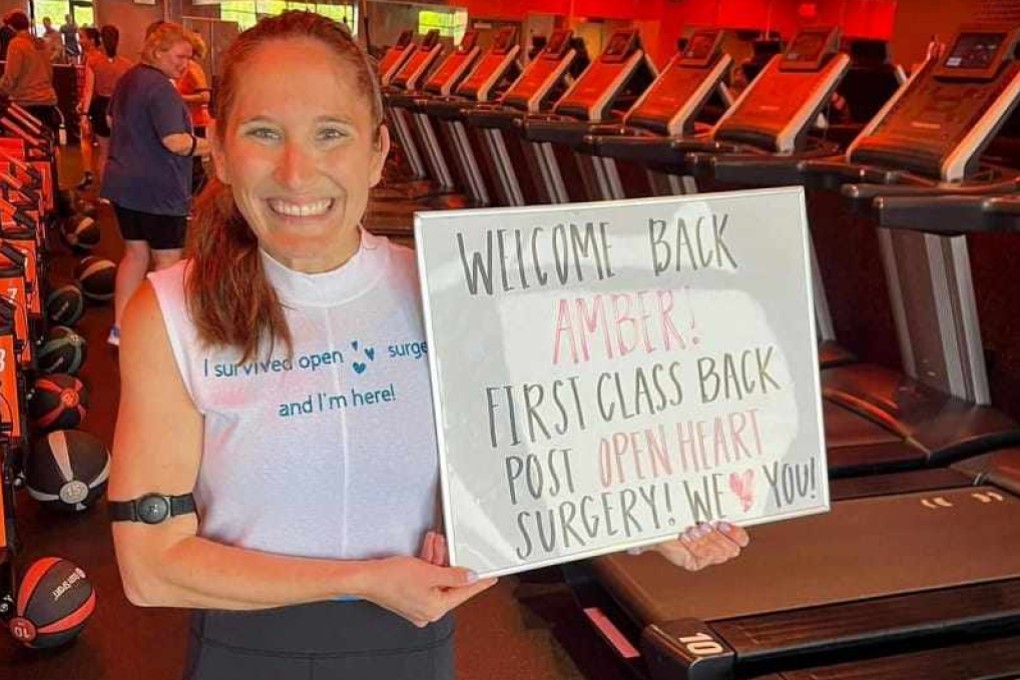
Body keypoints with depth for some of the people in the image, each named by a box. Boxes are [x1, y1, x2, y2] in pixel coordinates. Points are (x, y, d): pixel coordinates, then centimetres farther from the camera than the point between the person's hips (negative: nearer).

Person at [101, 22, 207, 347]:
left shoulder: (128, 79, 11)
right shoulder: (161, 88, -19)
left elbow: (112, 120, 25)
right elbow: (176, 142, -26)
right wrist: (214, 147, -16)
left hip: (123, 183, 9)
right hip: (159, 190, -9)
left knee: (136, 252, 17)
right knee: (167, 260, 3)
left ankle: (119, 329, 20)